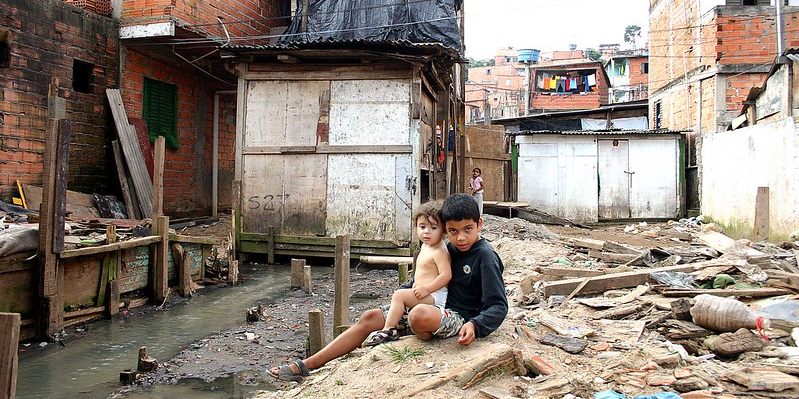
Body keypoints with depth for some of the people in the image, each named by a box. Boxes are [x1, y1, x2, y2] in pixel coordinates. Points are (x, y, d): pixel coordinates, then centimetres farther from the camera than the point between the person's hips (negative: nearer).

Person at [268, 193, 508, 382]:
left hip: (461, 319, -8)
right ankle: (305, 366, -1)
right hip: (440, 309, 8)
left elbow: (498, 306, -17)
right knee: (370, 318, -1)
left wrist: (475, 325, -33)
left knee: (420, 314, -41)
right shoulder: (450, 250, 9)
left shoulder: (485, 256, -13)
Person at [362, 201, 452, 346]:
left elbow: (446, 275, -24)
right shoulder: (425, 246, 13)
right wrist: (417, 285, 17)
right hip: (425, 294, 11)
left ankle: (388, 330, -17)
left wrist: (427, 288, -25)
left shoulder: (439, 251, -18)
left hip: (434, 296, -11)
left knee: (399, 295, -19)